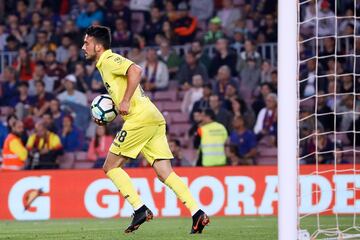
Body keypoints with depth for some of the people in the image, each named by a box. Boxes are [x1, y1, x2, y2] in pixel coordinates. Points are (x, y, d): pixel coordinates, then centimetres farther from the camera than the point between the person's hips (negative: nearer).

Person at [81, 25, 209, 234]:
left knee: (111, 166, -1)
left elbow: (136, 70, -22)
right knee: (165, 173, 2)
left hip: (140, 119, -9)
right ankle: (197, 213, -10)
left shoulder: (109, 60, -3)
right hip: (154, 121, 9)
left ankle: (140, 209, -7)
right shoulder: (105, 65, 26)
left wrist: (125, 101, -21)